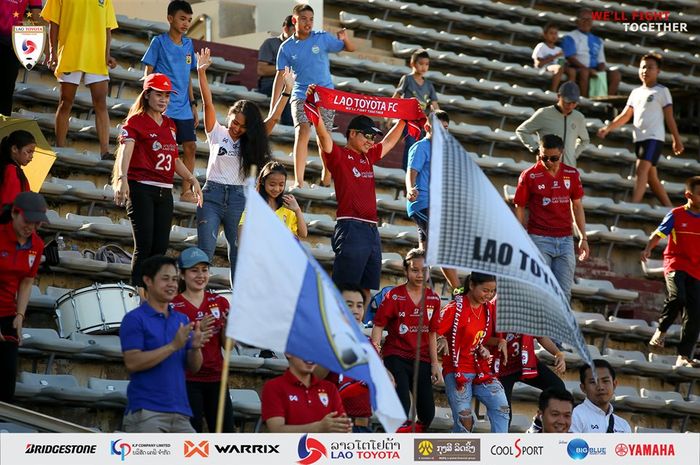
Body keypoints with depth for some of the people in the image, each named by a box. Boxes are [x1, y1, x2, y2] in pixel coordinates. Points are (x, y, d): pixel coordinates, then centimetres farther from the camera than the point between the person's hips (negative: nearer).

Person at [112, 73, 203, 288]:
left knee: (160, 246, 1)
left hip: (165, 192, 6)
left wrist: (192, 179, 20)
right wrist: (122, 178, -34)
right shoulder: (135, 122, -3)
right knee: (144, 245, -13)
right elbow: (126, 151, -18)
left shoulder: (170, 125, 19)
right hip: (141, 189, -6)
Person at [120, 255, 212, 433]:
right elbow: (132, 363, -13)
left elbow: (193, 367, 15)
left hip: (180, 413, 6)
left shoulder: (182, 320, 16)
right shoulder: (134, 319, -2)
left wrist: (196, 347, -9)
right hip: (145, 410, -6)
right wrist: (173, 346, -19)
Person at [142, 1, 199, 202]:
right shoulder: (159, 42, -4)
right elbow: (149, 73, -4)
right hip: (164, 107, -6)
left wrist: (193, 105, 16)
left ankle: (186, 191, 10)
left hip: (183, 108, 6)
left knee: (190, 146, 3)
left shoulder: (188, 44, 13)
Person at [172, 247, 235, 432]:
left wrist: (227, 325, -9)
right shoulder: (174, 306, -4)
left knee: (226, 433, 0)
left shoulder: (219, 302, 9)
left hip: (216, 377, 5)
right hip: (188, 380, -4)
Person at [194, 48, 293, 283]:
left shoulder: (251, 141, 9)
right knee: (205, 249, -8)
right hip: (212, 195, -2)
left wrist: (287, 90, -7)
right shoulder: (217, 133, 4)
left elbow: (274, 118, 2)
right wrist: (202, 72, -17)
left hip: (238, 198, 2)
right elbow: (208, 103, -6)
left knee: (239, 252, 3)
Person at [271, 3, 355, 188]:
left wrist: (345, 38, -18)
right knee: (303, 132, -21)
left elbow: (351, 48, 6)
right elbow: (280, 76, 1)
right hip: (301, 96, -1)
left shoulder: (322, 38, 0)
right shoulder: (286, 48, 1)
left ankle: (326, 179, 12)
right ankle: (298, 181, -22)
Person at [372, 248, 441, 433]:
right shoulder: (394, 296, -8)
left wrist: (435, 364, 11)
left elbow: (431, 334, 12)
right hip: (396, 357, -5)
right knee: (401, 410, -21)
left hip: (421, 360, 5)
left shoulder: (433, 299, 5)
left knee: (427, 413, 5)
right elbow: (378, 325, -9)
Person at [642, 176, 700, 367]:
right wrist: (648, 249, -17)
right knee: (677, 296, -31)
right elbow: (659, 234, 0)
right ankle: (661, 330, -4)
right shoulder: (676, 215, 0)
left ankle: (684, 356, 6)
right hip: (676, 265, -4)